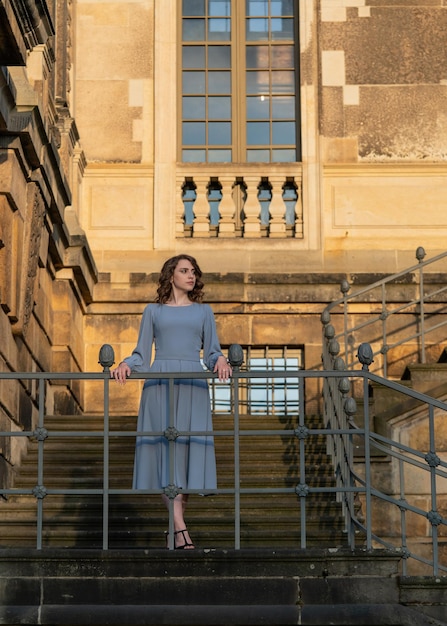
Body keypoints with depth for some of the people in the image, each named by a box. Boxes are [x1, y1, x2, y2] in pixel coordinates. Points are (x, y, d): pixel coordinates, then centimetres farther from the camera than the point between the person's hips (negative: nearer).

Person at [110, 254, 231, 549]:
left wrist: (220, 361, -9)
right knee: (166, 447, -13)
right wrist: (125, 365, -8)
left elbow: (212, 351, 13)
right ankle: (181, 530, -20)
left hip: (193, 385, 2)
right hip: (160, 384, -2)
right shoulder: (153, 311, 15)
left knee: (190, 447, -6)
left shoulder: (203, 312, 19)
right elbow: (142, 354, 12)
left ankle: (179, 516, 3)